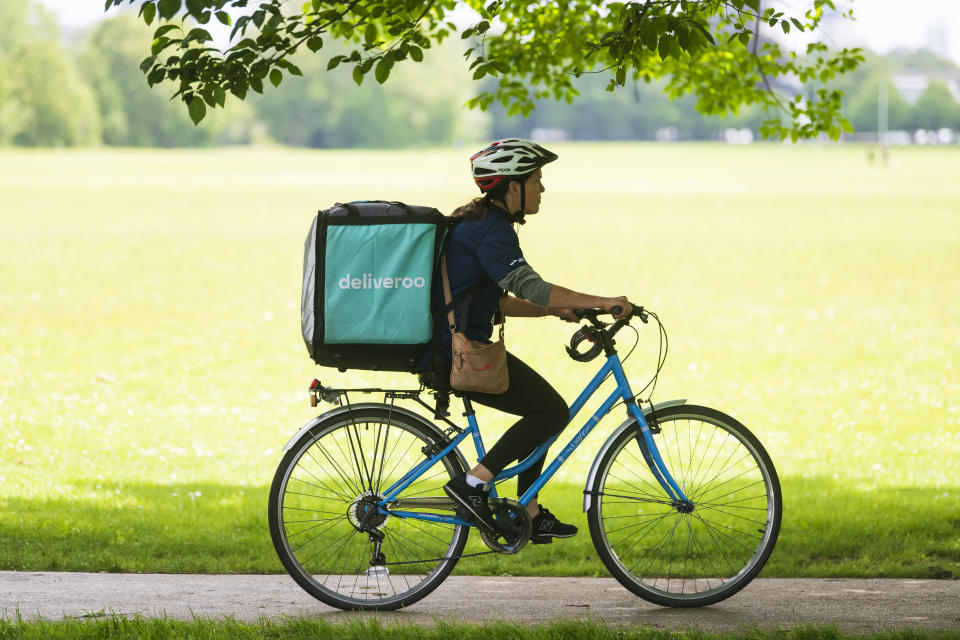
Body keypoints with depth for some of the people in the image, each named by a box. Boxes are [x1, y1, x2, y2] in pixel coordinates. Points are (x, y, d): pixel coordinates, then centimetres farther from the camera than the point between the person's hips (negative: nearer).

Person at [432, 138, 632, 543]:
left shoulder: (477, 222, 16)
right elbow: (530, 287, -28)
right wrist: (601, 302, -26)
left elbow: (500, 301, 20)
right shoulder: (492, 230, -17)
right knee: (553, 411, -7)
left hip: (449, 346, 11)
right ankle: (473, 483, -9)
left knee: (541, 409, 18)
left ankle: (531, 516, 21)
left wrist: (554, 310, 10)